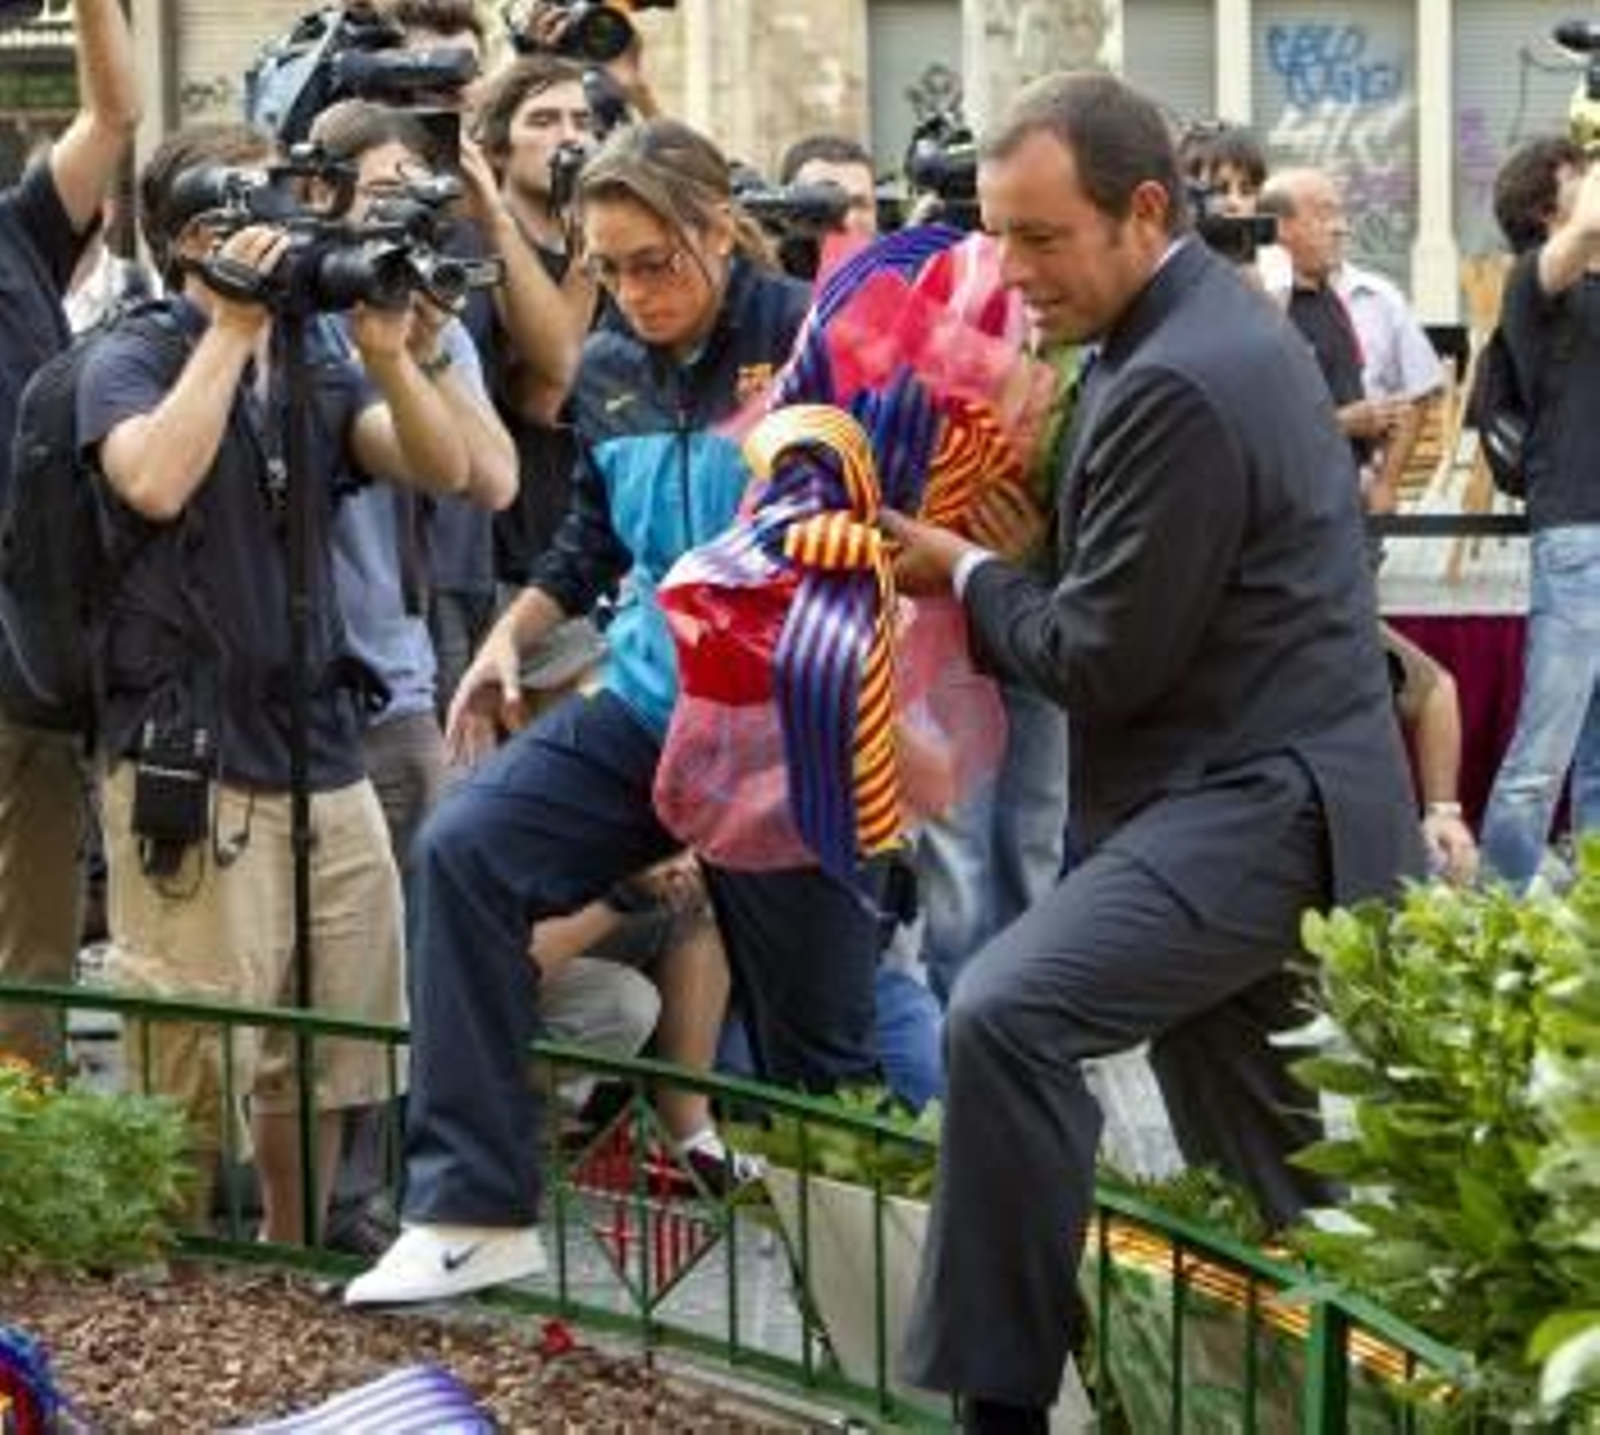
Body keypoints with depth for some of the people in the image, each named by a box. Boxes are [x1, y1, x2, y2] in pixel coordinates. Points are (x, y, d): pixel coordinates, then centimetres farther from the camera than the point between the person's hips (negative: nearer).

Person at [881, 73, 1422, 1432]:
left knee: (1007, 1015, -25)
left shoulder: (1177, 382, -20)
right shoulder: (1222, 323, 12)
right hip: (1259, 791, 11)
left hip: (1251, 805, -11)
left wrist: (967, 573, -2)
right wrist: (999, 568, 10)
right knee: (1269, 1190, 17)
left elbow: (1104, 659, -18)